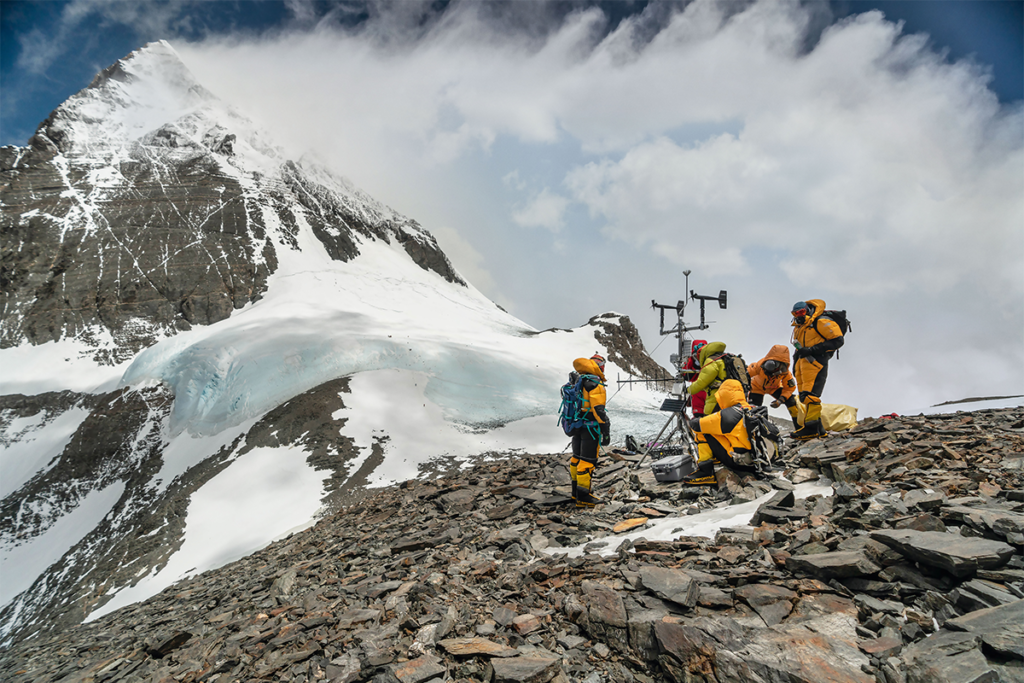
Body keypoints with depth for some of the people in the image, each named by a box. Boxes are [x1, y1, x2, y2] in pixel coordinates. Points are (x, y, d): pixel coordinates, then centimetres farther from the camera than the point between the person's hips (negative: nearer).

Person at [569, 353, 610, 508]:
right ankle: (583, 497, 2)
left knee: (577, 459, 17)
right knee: (587, 461, -3)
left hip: (576, 427, 8)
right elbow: (599, 410, -21)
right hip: (590, 429, -8)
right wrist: (606, 432, -16)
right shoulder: (595, 385, -17)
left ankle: (576, 491, 29)